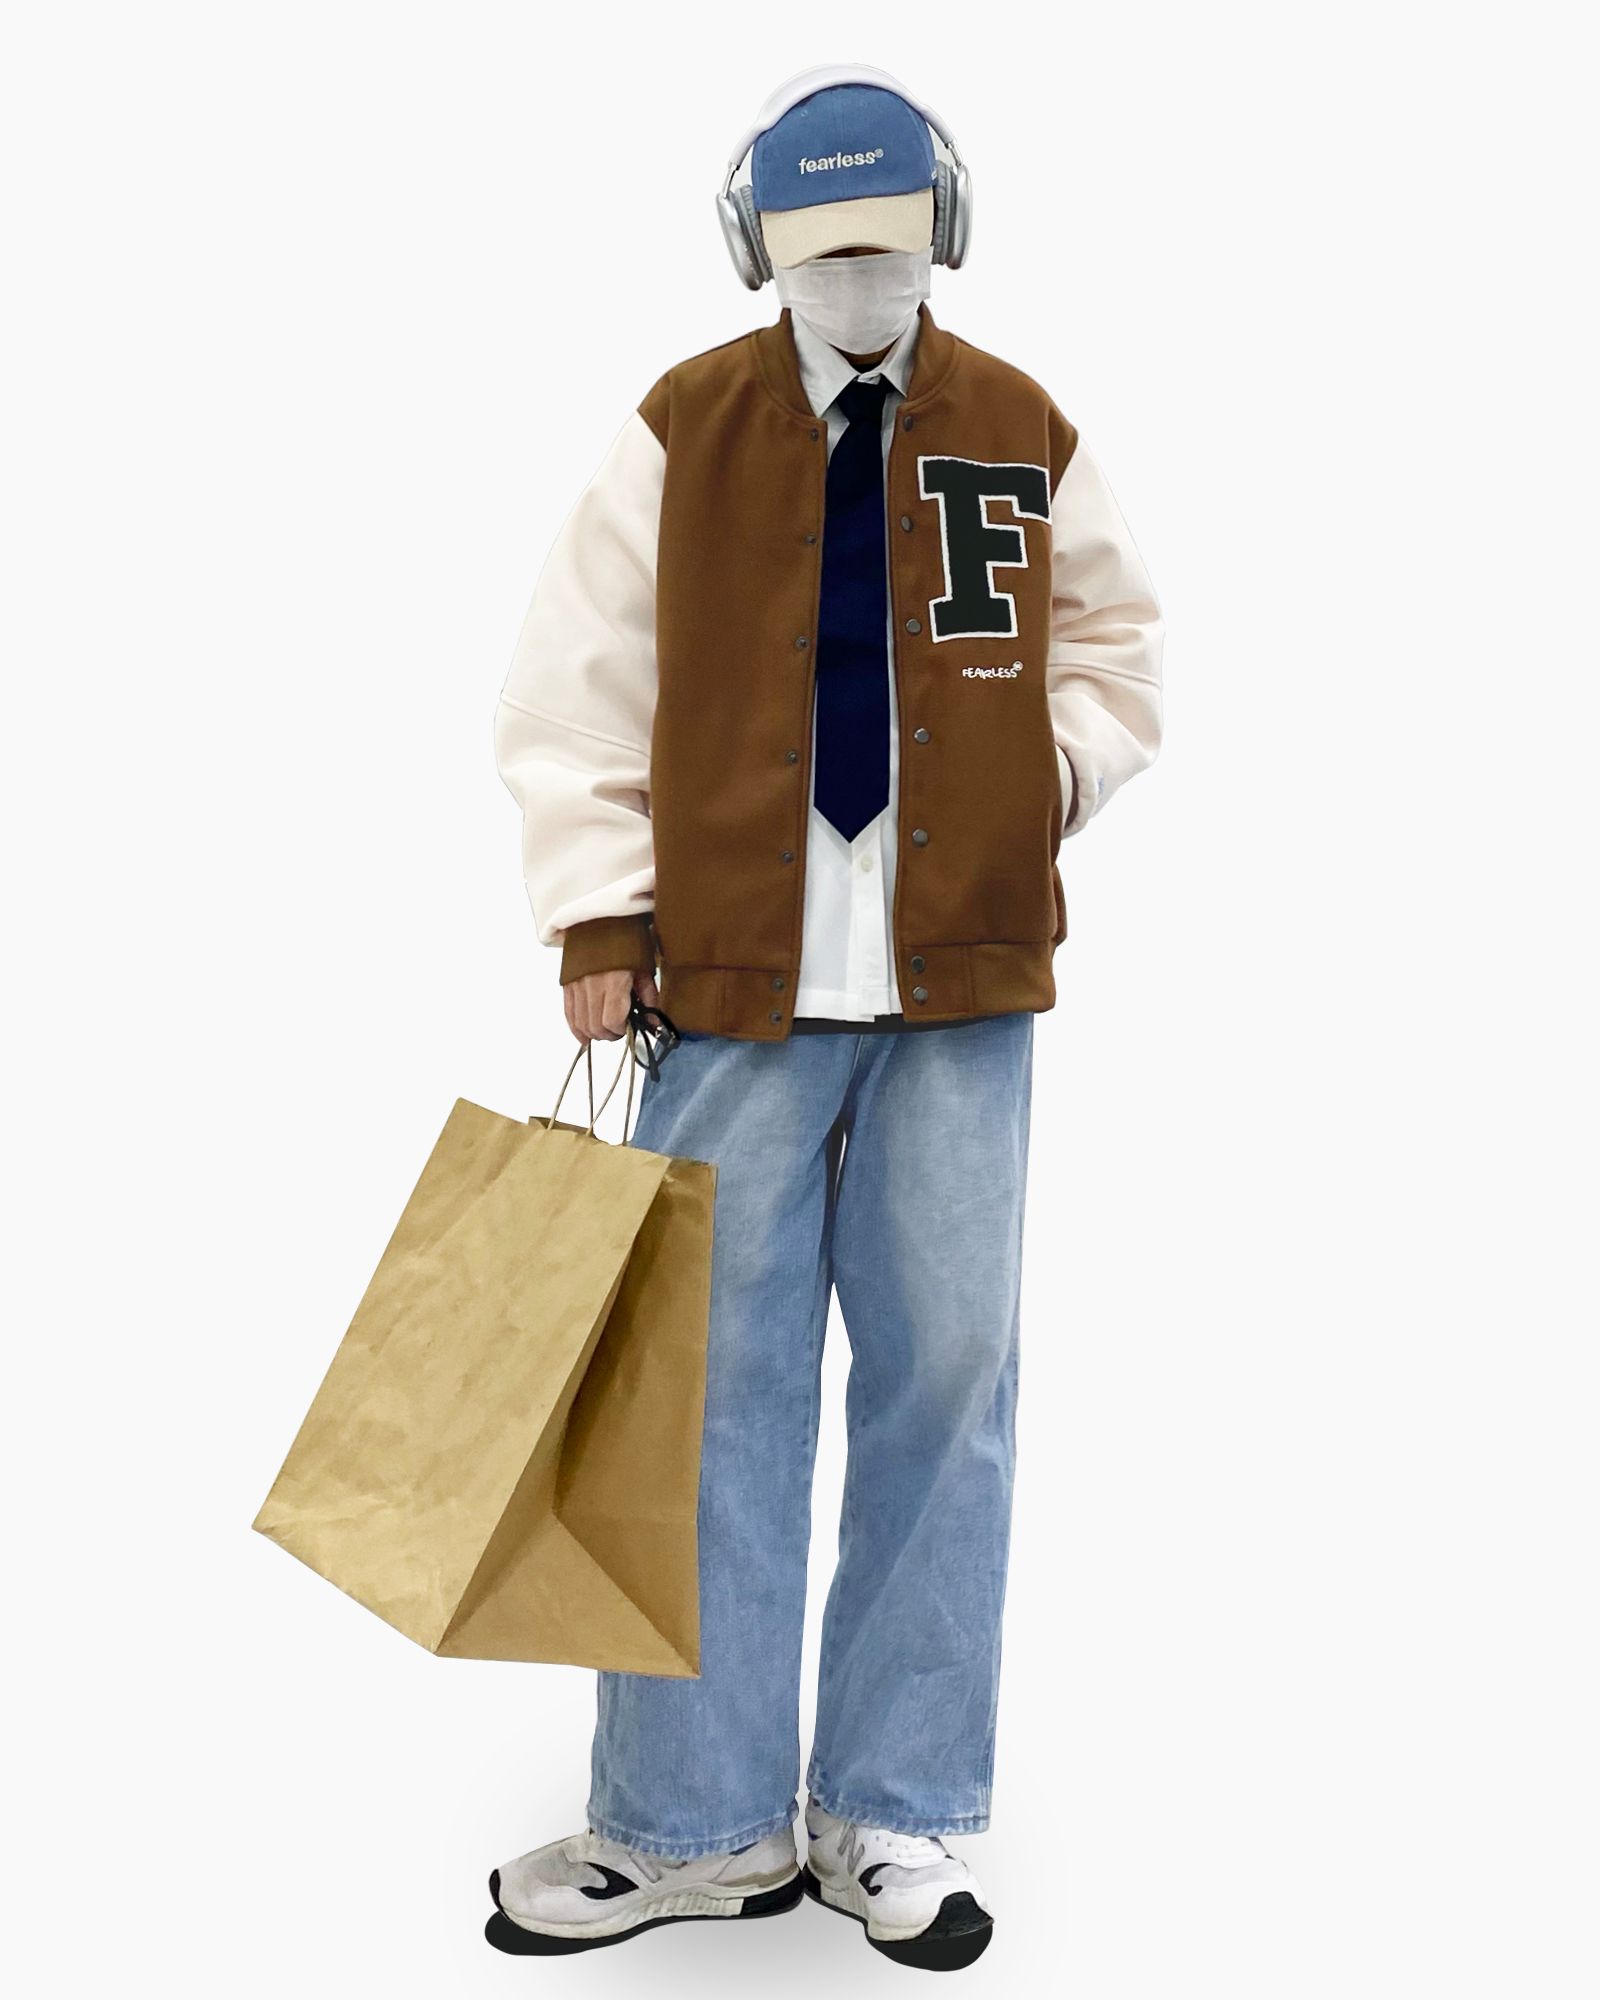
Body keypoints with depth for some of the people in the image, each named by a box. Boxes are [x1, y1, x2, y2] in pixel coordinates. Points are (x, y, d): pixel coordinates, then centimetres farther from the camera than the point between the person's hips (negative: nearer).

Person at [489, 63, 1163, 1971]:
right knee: (714, 1387, 2)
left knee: (943, 1381, 5)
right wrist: (598, 920, -5)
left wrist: (1043, 777, 0)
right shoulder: (679, 436, 2)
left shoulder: (1022, 436, 7)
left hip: (960, 982, 2)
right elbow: (578, 691, 2)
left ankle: (896, 1819, 19)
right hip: (737, 981, -1)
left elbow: (1113, 648, 18)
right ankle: (695, 1824, 16)